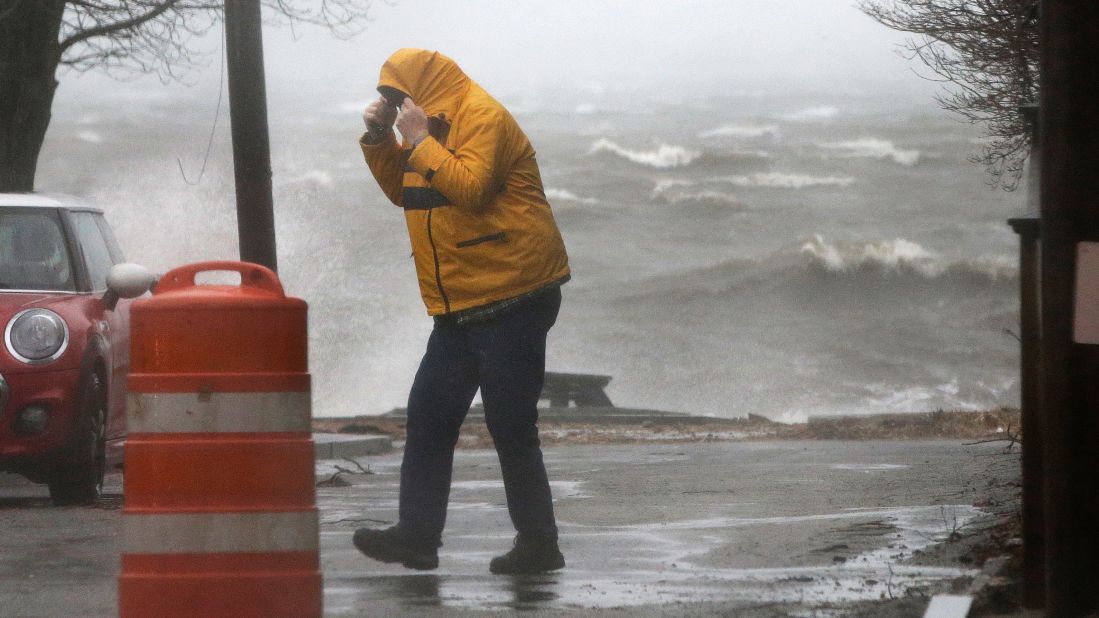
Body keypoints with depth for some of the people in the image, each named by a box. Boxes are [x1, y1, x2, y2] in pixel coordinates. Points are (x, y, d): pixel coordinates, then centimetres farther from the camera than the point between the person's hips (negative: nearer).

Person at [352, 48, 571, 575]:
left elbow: (471, 187, -26)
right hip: (460, 309, 10)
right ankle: (416, 536, 9)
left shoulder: (483, 119, -13)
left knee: (511, 427, -6)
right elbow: (403, 191, 23)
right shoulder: (435, 129, 17)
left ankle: (539, 545, 2)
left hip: (510, 301, -10)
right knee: (427, 418, 7)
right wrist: (379, 138, 10)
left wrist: (420, 142, -20)